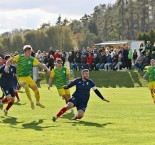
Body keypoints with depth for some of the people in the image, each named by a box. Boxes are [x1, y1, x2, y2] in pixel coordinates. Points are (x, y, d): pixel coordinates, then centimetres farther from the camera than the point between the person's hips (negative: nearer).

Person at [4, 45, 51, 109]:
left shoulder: (32, 59, -2)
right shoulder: (19, 57, -11)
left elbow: (40, 65, -2)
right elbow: (9, 61, -3)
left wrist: (47, 69, -15)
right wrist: (7, 66, -20)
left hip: (28, 77, 4)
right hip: (21, 77, -4)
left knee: (36, 89, 2)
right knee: (26, 86, -32)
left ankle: (38, 102, 28)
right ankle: (31, 101, -19)